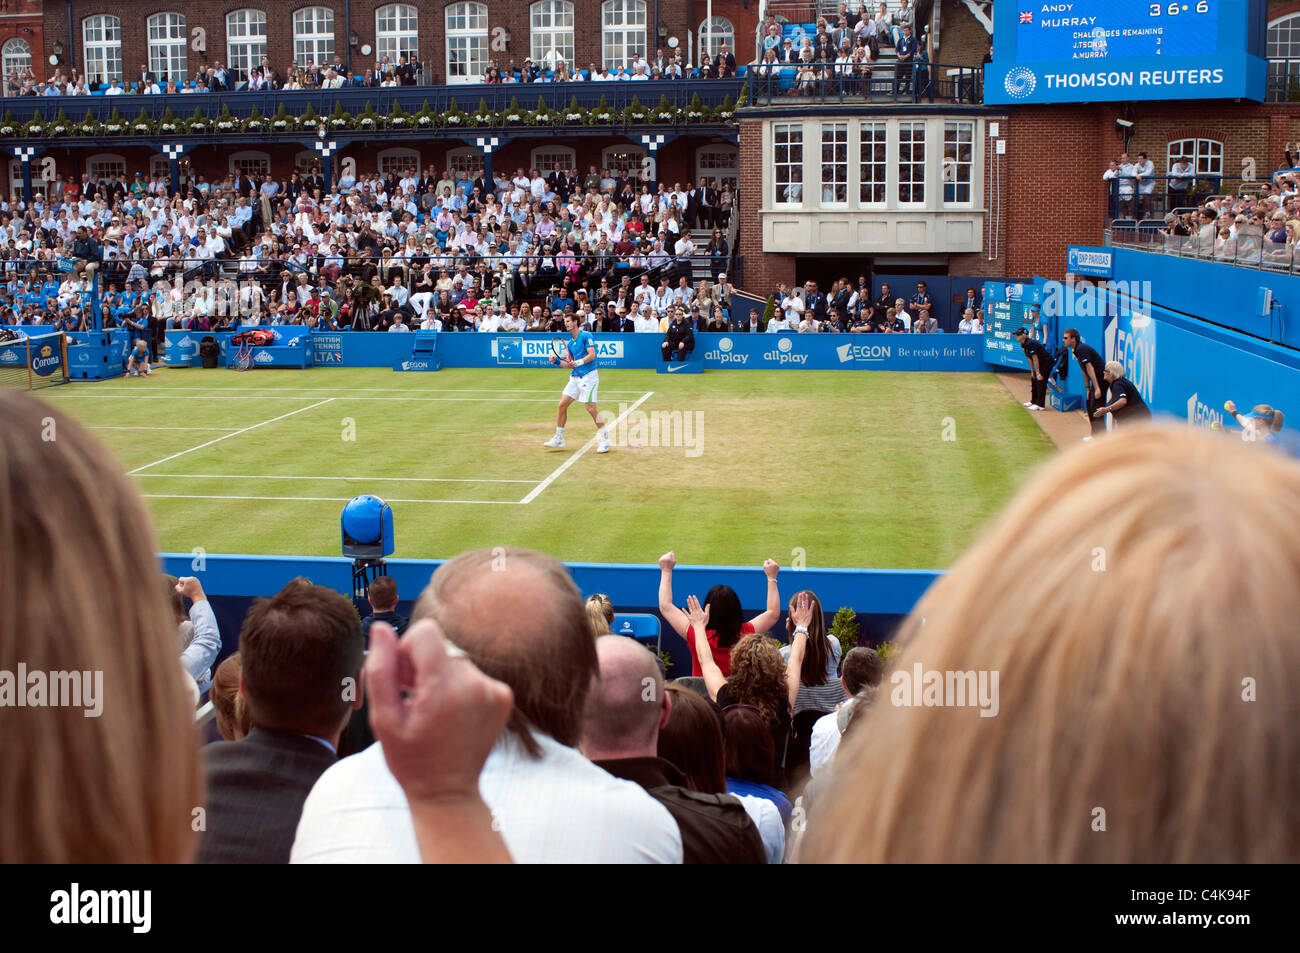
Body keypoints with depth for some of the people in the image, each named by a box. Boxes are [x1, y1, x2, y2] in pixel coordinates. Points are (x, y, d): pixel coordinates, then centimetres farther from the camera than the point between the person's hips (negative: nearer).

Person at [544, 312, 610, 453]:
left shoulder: (586, 336, -7)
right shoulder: (569, 343, 16)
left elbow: (592, 355, -15)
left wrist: (578, 362, -27)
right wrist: (556, 361, 4)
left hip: (589, 375, -8)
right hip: (575, 377, 8)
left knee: (591, 409, -11)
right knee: (562, 404, 2)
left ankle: (605, 440, 1)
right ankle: (558, 439, 10)